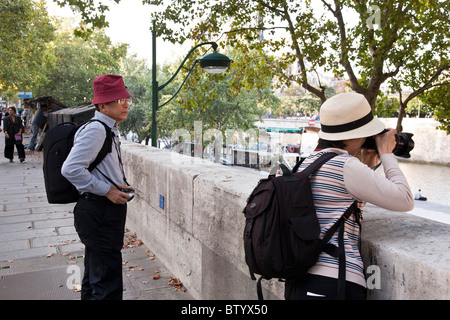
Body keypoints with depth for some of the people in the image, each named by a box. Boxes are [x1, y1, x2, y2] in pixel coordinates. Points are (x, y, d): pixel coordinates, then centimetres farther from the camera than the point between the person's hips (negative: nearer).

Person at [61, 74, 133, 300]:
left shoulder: (110, 129, 14)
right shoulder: (95, 130, -18)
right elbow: (71, 169, -25)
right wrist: (107, 190, -20)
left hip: (107, 211, 11)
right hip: (99, 212, -11)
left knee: (94, 278, 24)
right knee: (108, 285, -5)